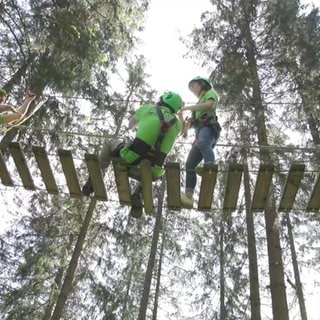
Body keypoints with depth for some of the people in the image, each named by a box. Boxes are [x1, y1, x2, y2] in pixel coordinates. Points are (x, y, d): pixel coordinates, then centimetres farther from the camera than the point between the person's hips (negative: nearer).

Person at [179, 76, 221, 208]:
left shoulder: (211, 93, 16)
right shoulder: (200, 102, 41)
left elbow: (210, 105, -9)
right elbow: (194, 122, 36)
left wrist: (188, 107, -7)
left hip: (209, 127, -7)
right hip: (200, 132, 8)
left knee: (203, 143, -42)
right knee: (190, 165, -9)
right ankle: (188, 197, -18)